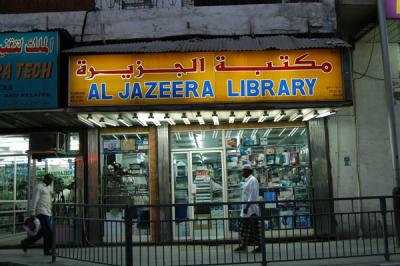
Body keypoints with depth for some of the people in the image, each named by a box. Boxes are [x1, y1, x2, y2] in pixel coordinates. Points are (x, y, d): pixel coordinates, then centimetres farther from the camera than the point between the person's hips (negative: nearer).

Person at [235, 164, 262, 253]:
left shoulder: (253, 180, -13)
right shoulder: (247, 180, 15)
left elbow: (252, 195, -19)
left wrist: (247, 206, -22)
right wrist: (245, 207, 18)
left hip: (251, 208, -10)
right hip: (246, 208, 10)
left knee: (254, 227, -3)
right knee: (244, 226, 11)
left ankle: (260, 246, 5)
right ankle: (244, 245, 17)